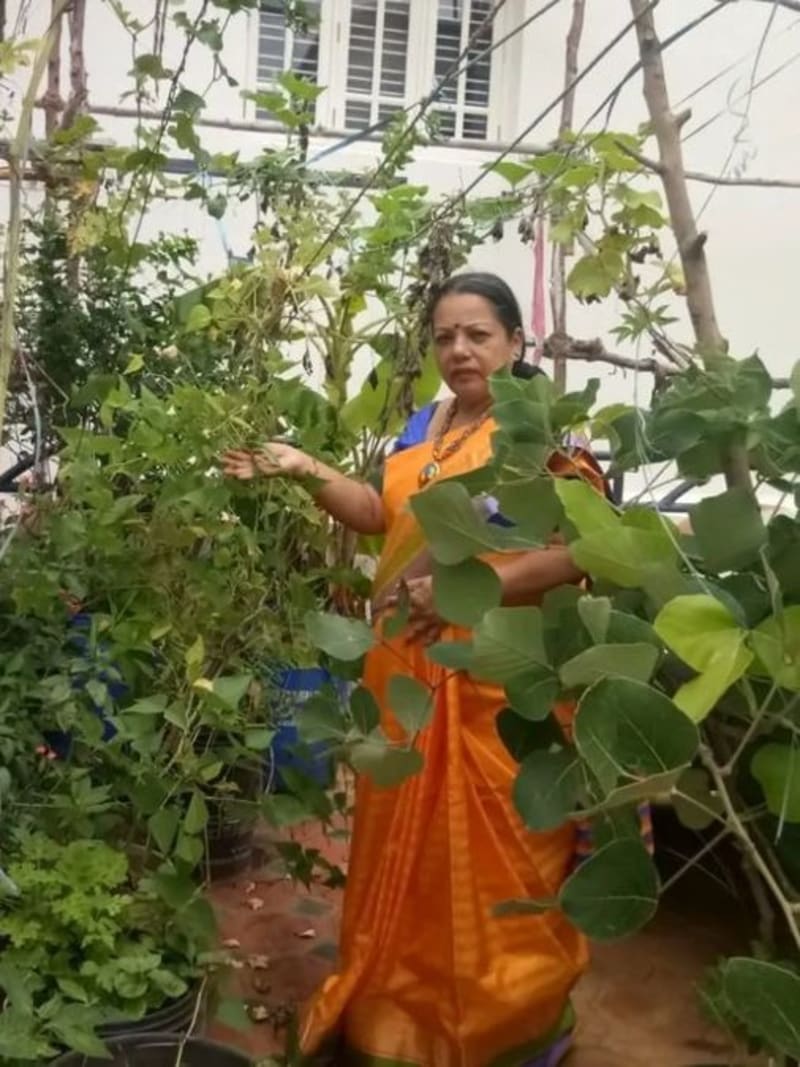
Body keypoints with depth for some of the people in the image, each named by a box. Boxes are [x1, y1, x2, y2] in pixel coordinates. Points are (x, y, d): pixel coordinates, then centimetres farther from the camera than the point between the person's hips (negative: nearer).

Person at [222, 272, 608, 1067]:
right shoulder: (422, 426, 13)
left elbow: (581, 548, -19)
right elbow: (386, 513, 19)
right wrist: (305, 472, 5)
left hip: (497, 679, -7)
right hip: (408, 669, 7)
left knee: (496, 853, 4)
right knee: (410, 845, 17)